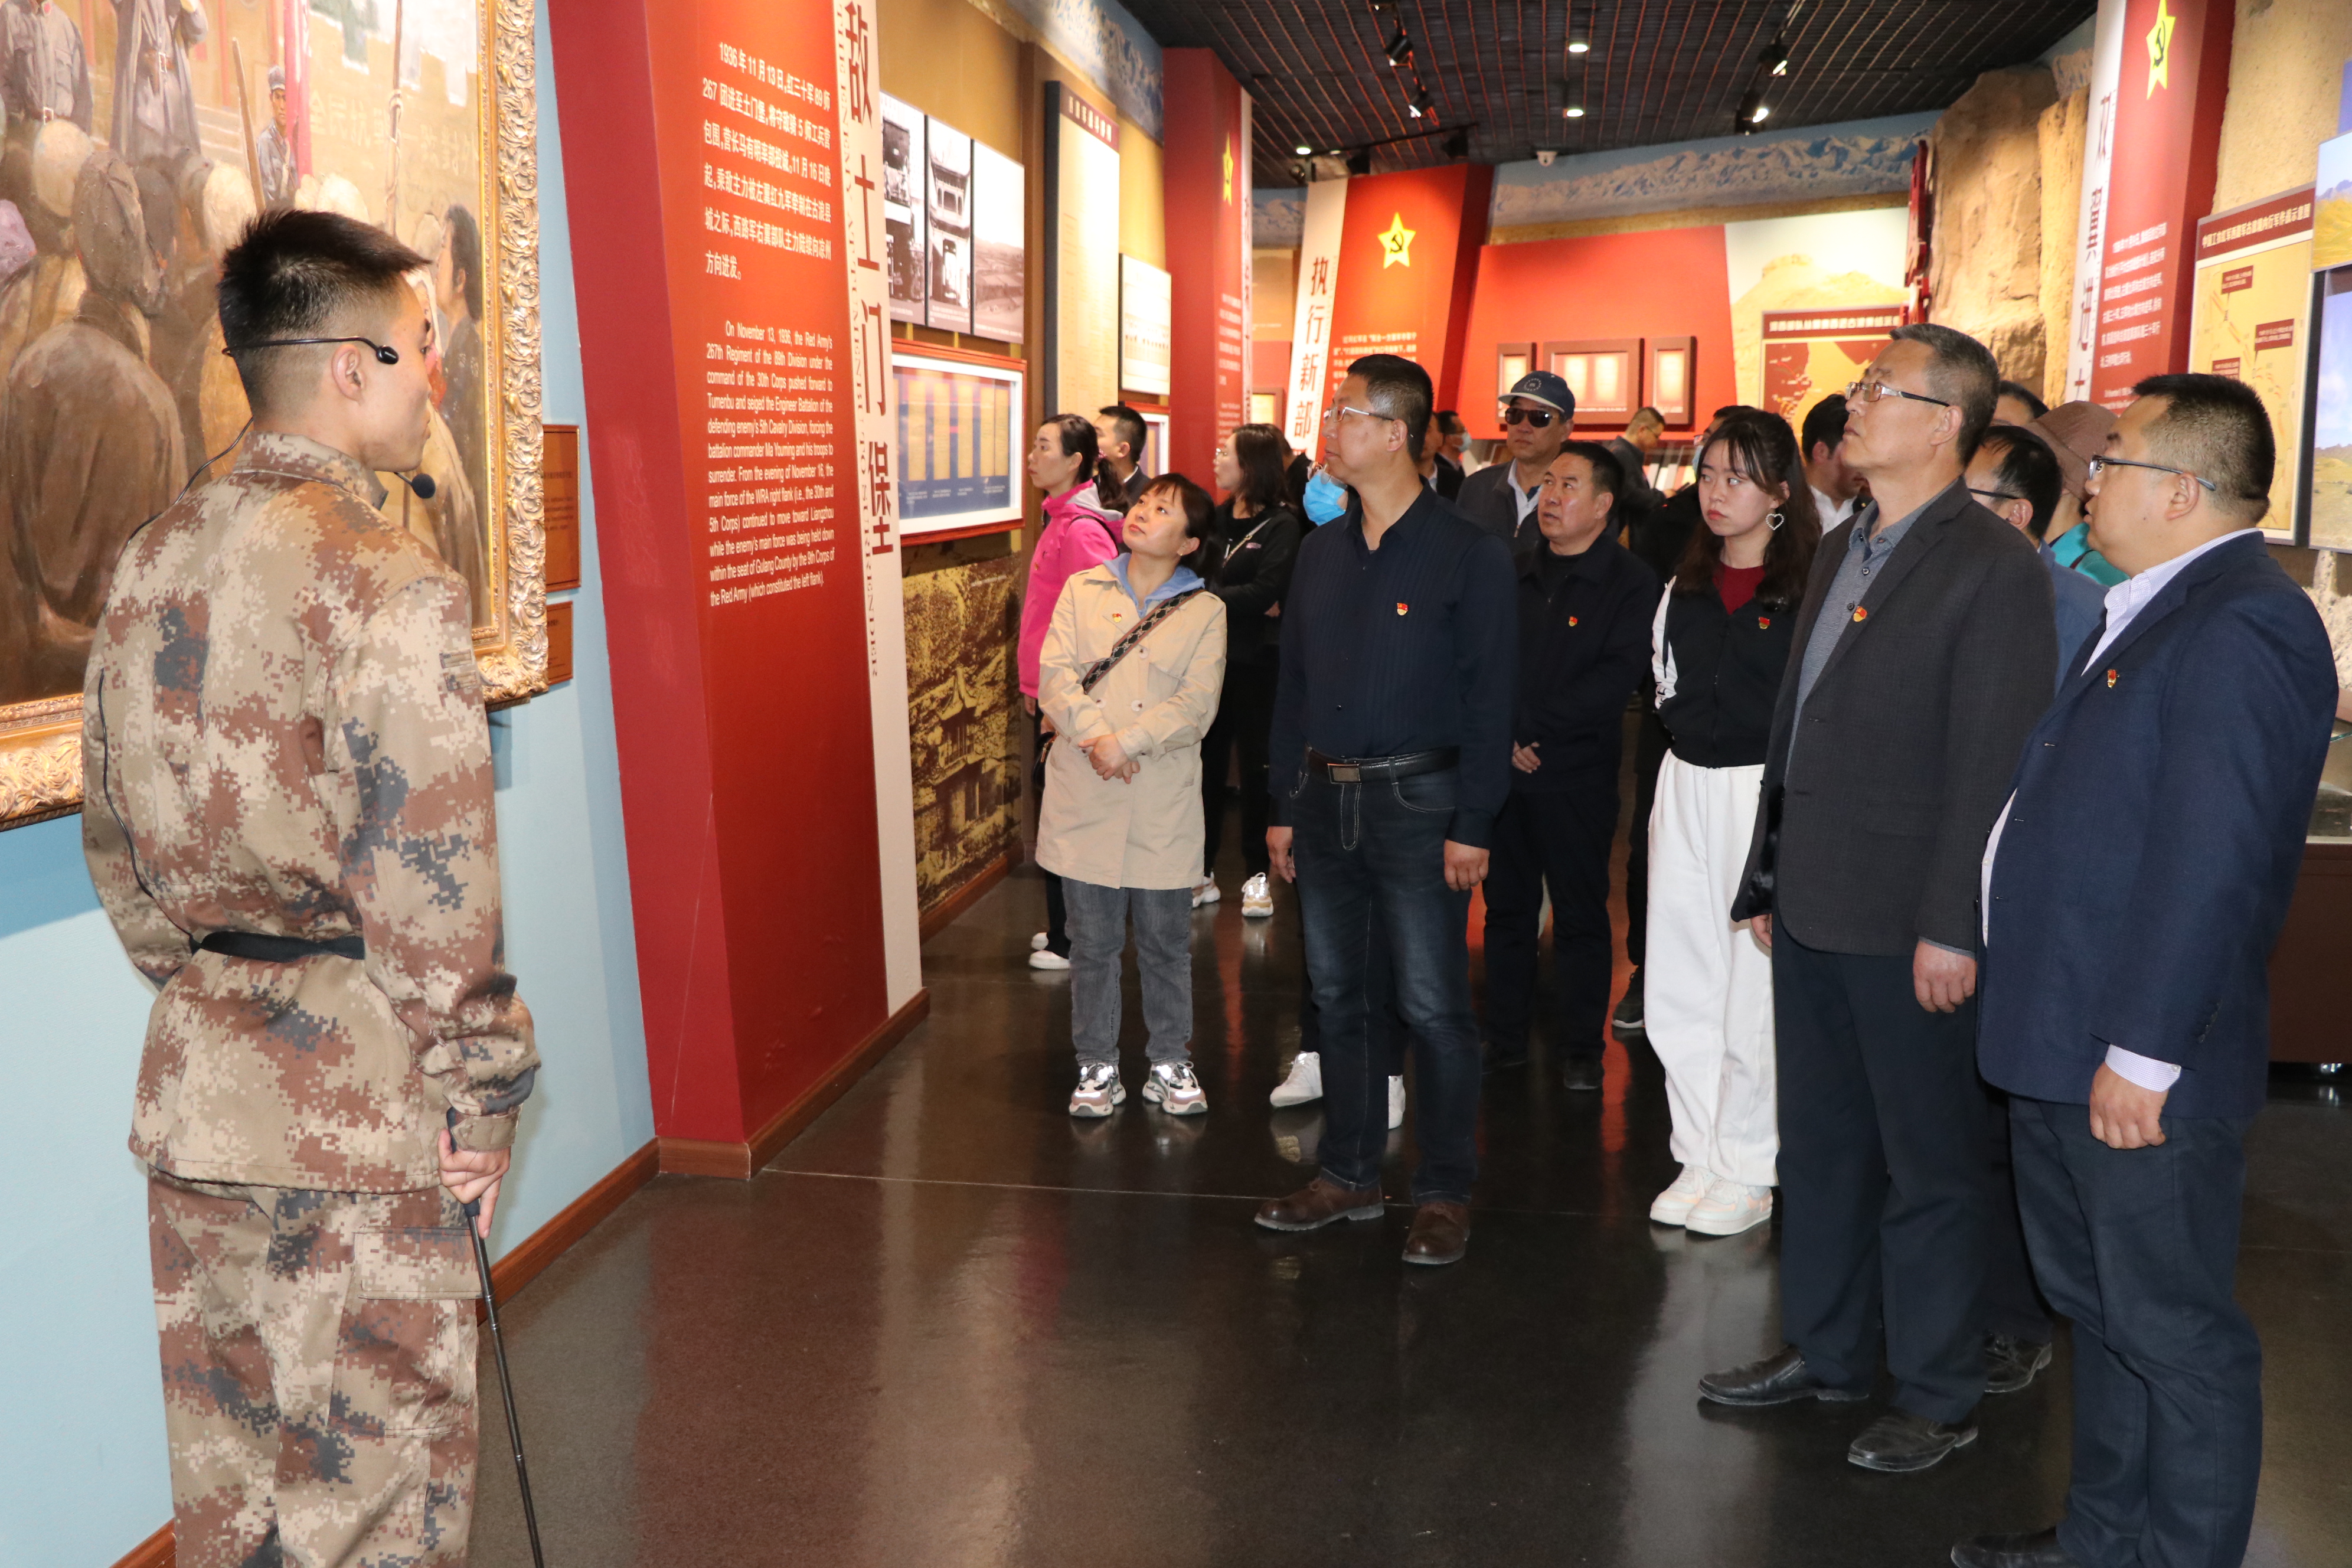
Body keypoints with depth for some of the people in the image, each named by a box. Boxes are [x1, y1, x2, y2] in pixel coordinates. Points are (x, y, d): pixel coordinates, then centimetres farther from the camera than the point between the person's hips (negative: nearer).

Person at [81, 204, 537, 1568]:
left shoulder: (152, 561, 5)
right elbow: (434, 884, -19)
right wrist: (479, 1095, -9)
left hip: (196, 1083, 7)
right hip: (359, 1098, -7)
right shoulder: (388, 584, -18)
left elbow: (114, 836, 12)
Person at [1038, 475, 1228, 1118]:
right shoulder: (1083, 590, 7)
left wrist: (1128, 743, -19)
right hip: (1084, 798, 1)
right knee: (1093, 943, 9)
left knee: (1166, 943, 9)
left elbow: (1196, 705, -8)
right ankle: (1097, 1065, 23)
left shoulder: (1206, 611, 3)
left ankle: (1171, 1063, 26)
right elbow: (1054, 674, -3)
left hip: (1162, 801, -1)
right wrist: (1094, 735, -18)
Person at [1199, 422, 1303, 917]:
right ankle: (1203, 873, 18)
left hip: (1256, 663, -5)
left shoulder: (1282, 525, -7)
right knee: (1207, 766, 7)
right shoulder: (1214, 518, 10)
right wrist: (1238, 601, -14)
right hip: (1209, 658, 5)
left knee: (1256, 768, 4)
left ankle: (1257, 876, 15)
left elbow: (1266, 592, -19)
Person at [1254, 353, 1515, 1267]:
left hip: (1416, 802, -6)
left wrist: (1472, 828, -13)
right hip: (1324, 799, 6)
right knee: (1335, 996, 13)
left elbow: (1488, 702, -9)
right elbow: (1293, 686, 13)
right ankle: (1349, 1175, 27)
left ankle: (1445, 1194, 15)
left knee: (1433, 1009, 1)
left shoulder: (1470, 555, -7)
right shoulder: (1321, 550, 10)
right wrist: (1285, 806, 10)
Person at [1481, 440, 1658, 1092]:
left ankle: (1581, 1049, 16)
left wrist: (1531, 727, -16)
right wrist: (1500, 735, -9)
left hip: (1577, 775, -4)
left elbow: (1616, 677, -14)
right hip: (1504, 769, 4)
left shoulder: (1632, 582, -3)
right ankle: (1505, 1037, 22)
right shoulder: (1515, 574, 11)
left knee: (1580, 914, 4)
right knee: (1507, 906, 11)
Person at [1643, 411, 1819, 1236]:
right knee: (1679, 994, 8)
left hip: (1767, 794, -6)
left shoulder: (1807, 590, -9)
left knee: (1753, 993, 0)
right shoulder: (1686, 587, 12)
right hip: (1686, 789, 6)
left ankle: (1749, 1171, 15)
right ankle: (1701, 1158, 22)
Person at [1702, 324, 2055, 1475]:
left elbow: (1993, 765, -17)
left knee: (1930, 1165, 8)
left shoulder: (1993, 567, -12)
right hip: (1813, 914, 8)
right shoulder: (1839, 552, 13)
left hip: (1908, 930, -8)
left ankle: (1938, 1396, 24)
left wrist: (1952, 928, -19)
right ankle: (1828, 1352, 35)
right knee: (1820, 1149, 18)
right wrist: (1768, 881, 14)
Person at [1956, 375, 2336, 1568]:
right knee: (2099, 1309, 21)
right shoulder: (2156, 611, 15)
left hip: (2141, 1068, -10)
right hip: (2063, 1045, 10)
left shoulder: (2241, 627, -18)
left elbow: (2212, 863, -24)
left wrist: (2144, 1053, -22)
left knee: (2173, 1335, 5)